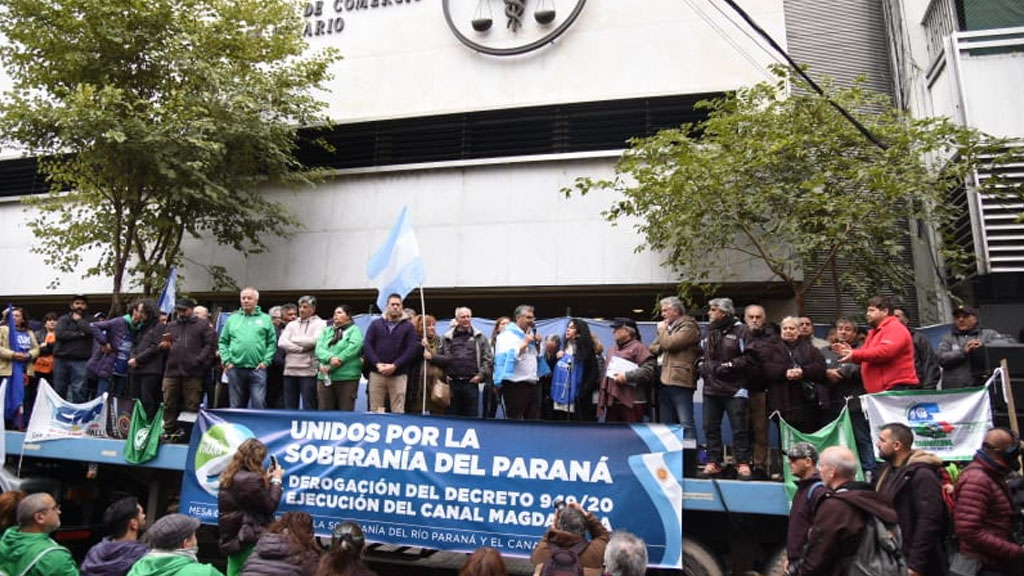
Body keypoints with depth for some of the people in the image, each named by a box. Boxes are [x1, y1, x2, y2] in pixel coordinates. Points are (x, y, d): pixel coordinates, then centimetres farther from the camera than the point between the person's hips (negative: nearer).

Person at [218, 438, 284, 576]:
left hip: (232, 539, 9)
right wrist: (276, 480, -3)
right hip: (248, 539, -9)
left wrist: (266, 479, 14)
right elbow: (270, 506, -13)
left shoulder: (230, 476, 8)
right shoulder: (251, 479, -22)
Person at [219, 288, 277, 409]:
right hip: (235, 369, 2)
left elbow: (272, 343, 4)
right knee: (236, 405, 11)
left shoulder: (265, 319, 7)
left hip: (257, 369, -2)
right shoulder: (232, 319, 12)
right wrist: (227, 361, 1)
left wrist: (266, 361, -6)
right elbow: (223, 342, 12)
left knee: (259, 404, -6)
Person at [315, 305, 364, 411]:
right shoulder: (326, 331, 18)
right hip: (325, 377, 5)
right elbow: (319, 349, 5)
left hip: (347, 377, -4)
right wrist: (330, 358, -18)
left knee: (346, 411, -3)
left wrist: (330, 367, -15)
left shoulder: (354, 330, 3)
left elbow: (353, 348, -12)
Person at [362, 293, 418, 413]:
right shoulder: (376, 324, 12)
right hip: (376, 373, 2)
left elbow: (411, 349, -2)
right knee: (374, 410, 3)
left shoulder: (408, 326, 8)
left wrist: (395, 365, -13)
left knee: (398, 412, -3)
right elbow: (367, 345, 4)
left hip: (398, 375, -1)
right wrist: (377, 364, -11)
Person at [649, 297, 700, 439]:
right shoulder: (668, 327, 23)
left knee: (686, 423, -8)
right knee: (666, 425, 12)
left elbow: (670, 343, -17)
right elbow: (653, 349, 18)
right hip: (664, 380, 9)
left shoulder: (688, 326, -4)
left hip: (679, 380, -9)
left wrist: (662, 329, 1)